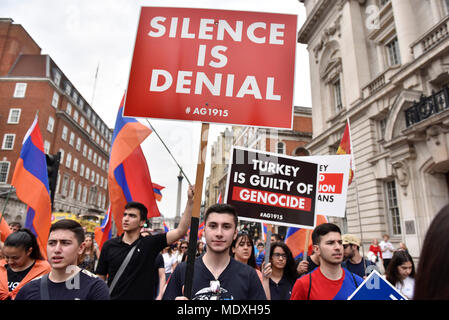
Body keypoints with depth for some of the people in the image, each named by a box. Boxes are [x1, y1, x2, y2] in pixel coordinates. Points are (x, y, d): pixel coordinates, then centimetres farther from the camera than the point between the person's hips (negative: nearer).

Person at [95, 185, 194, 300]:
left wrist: (190, 200, -23)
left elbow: (180, 231, -16)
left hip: (143, 296, 0)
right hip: (113, 297, 1)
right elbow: (100, 279, 4)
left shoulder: (151, 243, -7)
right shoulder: (109, 245, -3)